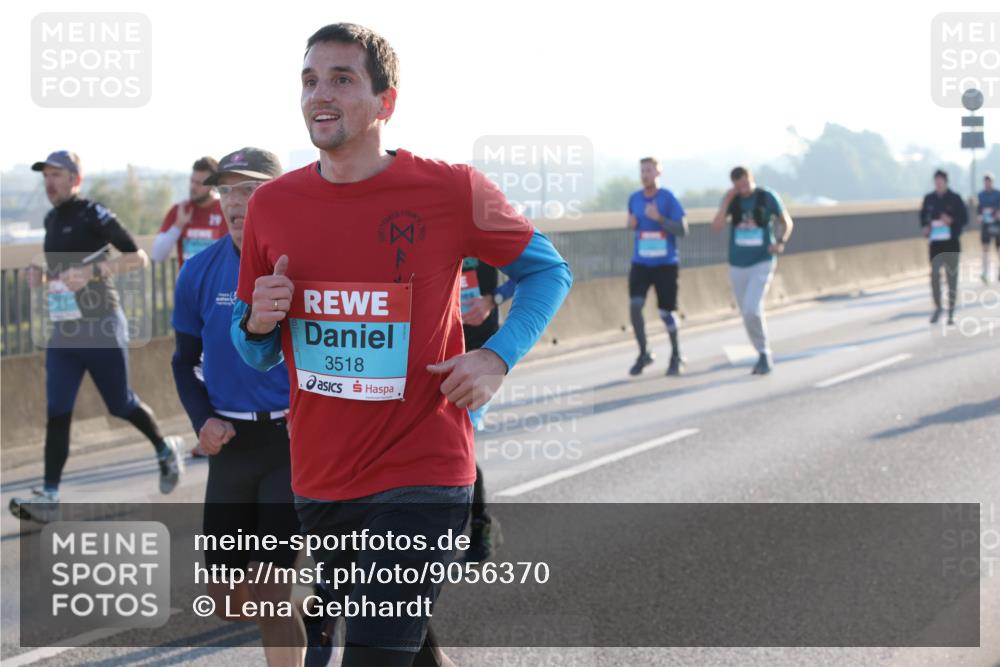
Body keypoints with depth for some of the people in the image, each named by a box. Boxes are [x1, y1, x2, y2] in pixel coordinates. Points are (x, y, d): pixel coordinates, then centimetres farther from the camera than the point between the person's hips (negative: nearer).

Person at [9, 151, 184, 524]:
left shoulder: (92, 215, -9)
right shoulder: (51, 220, 13)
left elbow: (138, 258, -13)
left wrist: (94, 272, -24)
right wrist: (43, 279, 5)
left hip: (101, 329, -6)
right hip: (62, 334, 6)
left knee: (120, 405, 6)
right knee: (56, 414, -4)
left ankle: (166, 452, 33)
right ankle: (48, 497, -7)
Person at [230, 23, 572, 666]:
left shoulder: (451, 190, -8)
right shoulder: (272, 204, 3)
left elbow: (548, 271, 6)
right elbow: (256, 355, 15)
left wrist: (497, 357, -9)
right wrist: (258, 324, -9)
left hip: (422, 475, -5)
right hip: (319, 483, 5)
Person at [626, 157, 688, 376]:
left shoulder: (668, 198, -9)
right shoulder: (634, 198, 4)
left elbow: (682, 230, -11)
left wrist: (659, 218, -24)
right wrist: (631, 224, -3)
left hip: (666, 265, -3)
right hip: (640, 264, 3)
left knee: (667, 313, 2)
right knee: (634, 306, -14)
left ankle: (676, 355, 25)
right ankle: (643, 354, 3)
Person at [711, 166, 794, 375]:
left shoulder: (768, 197, -9)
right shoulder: (731, 200, -2)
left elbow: (787, 222, 3)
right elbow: (716, 228, -11)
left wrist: (780, 242, -17)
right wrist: (727, 201, -19)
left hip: (762, 264, -4)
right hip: (737, 265, 4)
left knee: (752, 311, -19)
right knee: (748, 315, 9)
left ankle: (764, 356, -2)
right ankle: (764, 356, 26)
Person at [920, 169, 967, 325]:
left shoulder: (955, 198, -5)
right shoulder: (929, 199, 3)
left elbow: (964, 218, -3)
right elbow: (923, 216, 12)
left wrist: (952, 221, -21)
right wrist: (925, 228, -7)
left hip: (952, 243, -2)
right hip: (935, 243, 2)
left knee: (952, 276, 4)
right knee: (934, 276, -1)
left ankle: (951, 312, 12)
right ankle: (937, 307, 17)